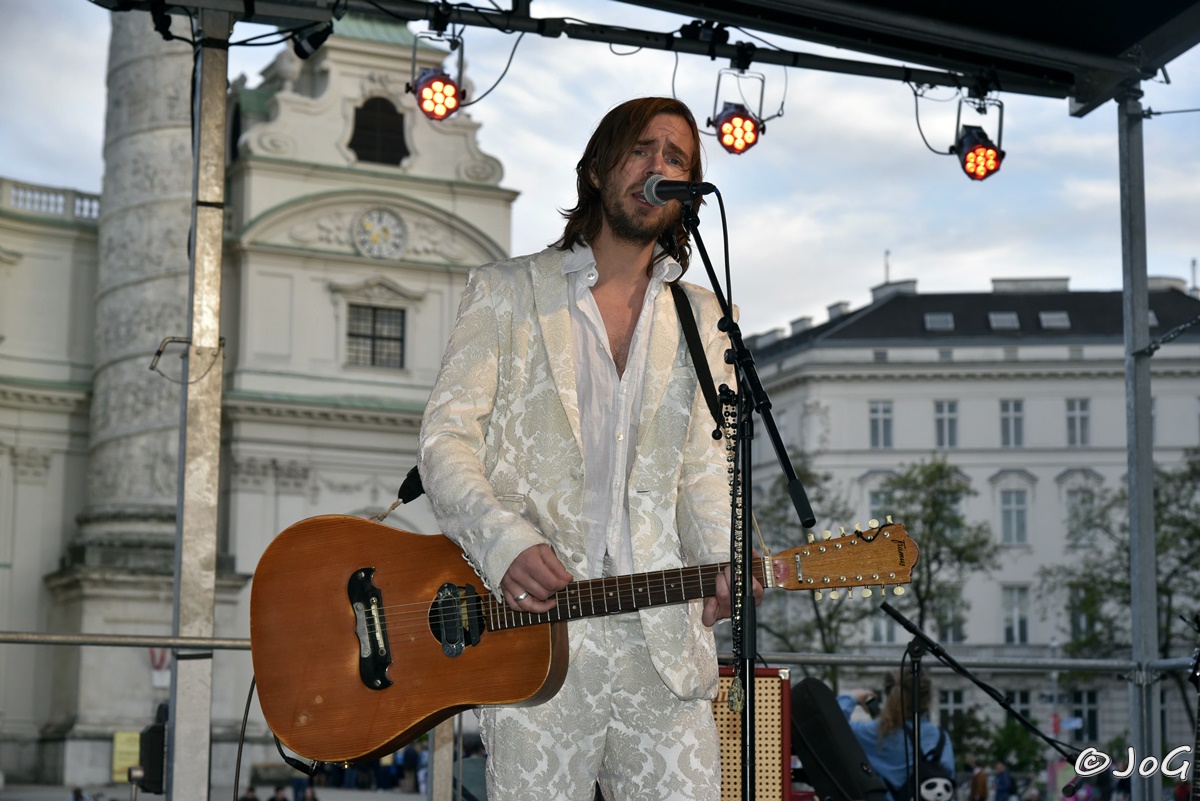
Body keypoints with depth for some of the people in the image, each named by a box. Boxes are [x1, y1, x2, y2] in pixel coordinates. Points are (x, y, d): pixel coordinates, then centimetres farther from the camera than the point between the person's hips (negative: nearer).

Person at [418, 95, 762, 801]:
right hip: (533, 627, -2)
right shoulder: (507, 292, 9)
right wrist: (506, 542, -18)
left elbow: (704, 468, 11)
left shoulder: (701, 319, 19)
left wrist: (725, 567, -9)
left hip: (663, 639, 3)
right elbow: (445, 439, 0)